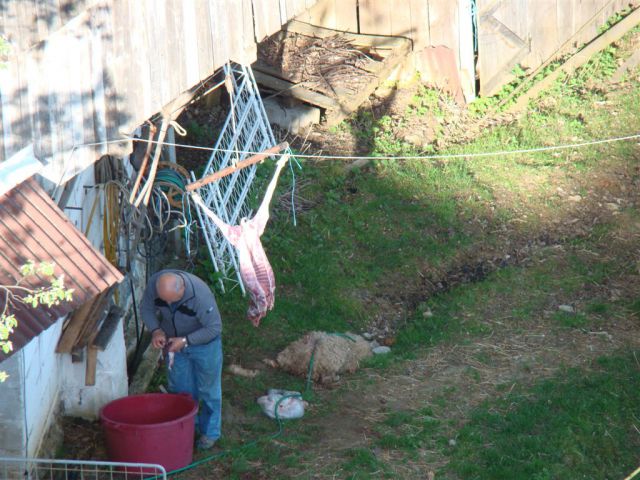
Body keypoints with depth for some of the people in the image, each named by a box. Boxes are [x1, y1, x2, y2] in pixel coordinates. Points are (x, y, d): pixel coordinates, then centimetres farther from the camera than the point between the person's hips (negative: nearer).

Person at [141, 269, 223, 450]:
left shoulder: (200, 294, -38)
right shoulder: (154, 283, -26)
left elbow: (214, 328, -27)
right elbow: (147, 309, -7)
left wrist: (186, 340, -32)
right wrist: (155, 330, -23)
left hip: (204, 343, -4)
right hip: (174, 342, 4)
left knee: (208, 389, 9)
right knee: (180, 389, 15)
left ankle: (210, 432, 26)